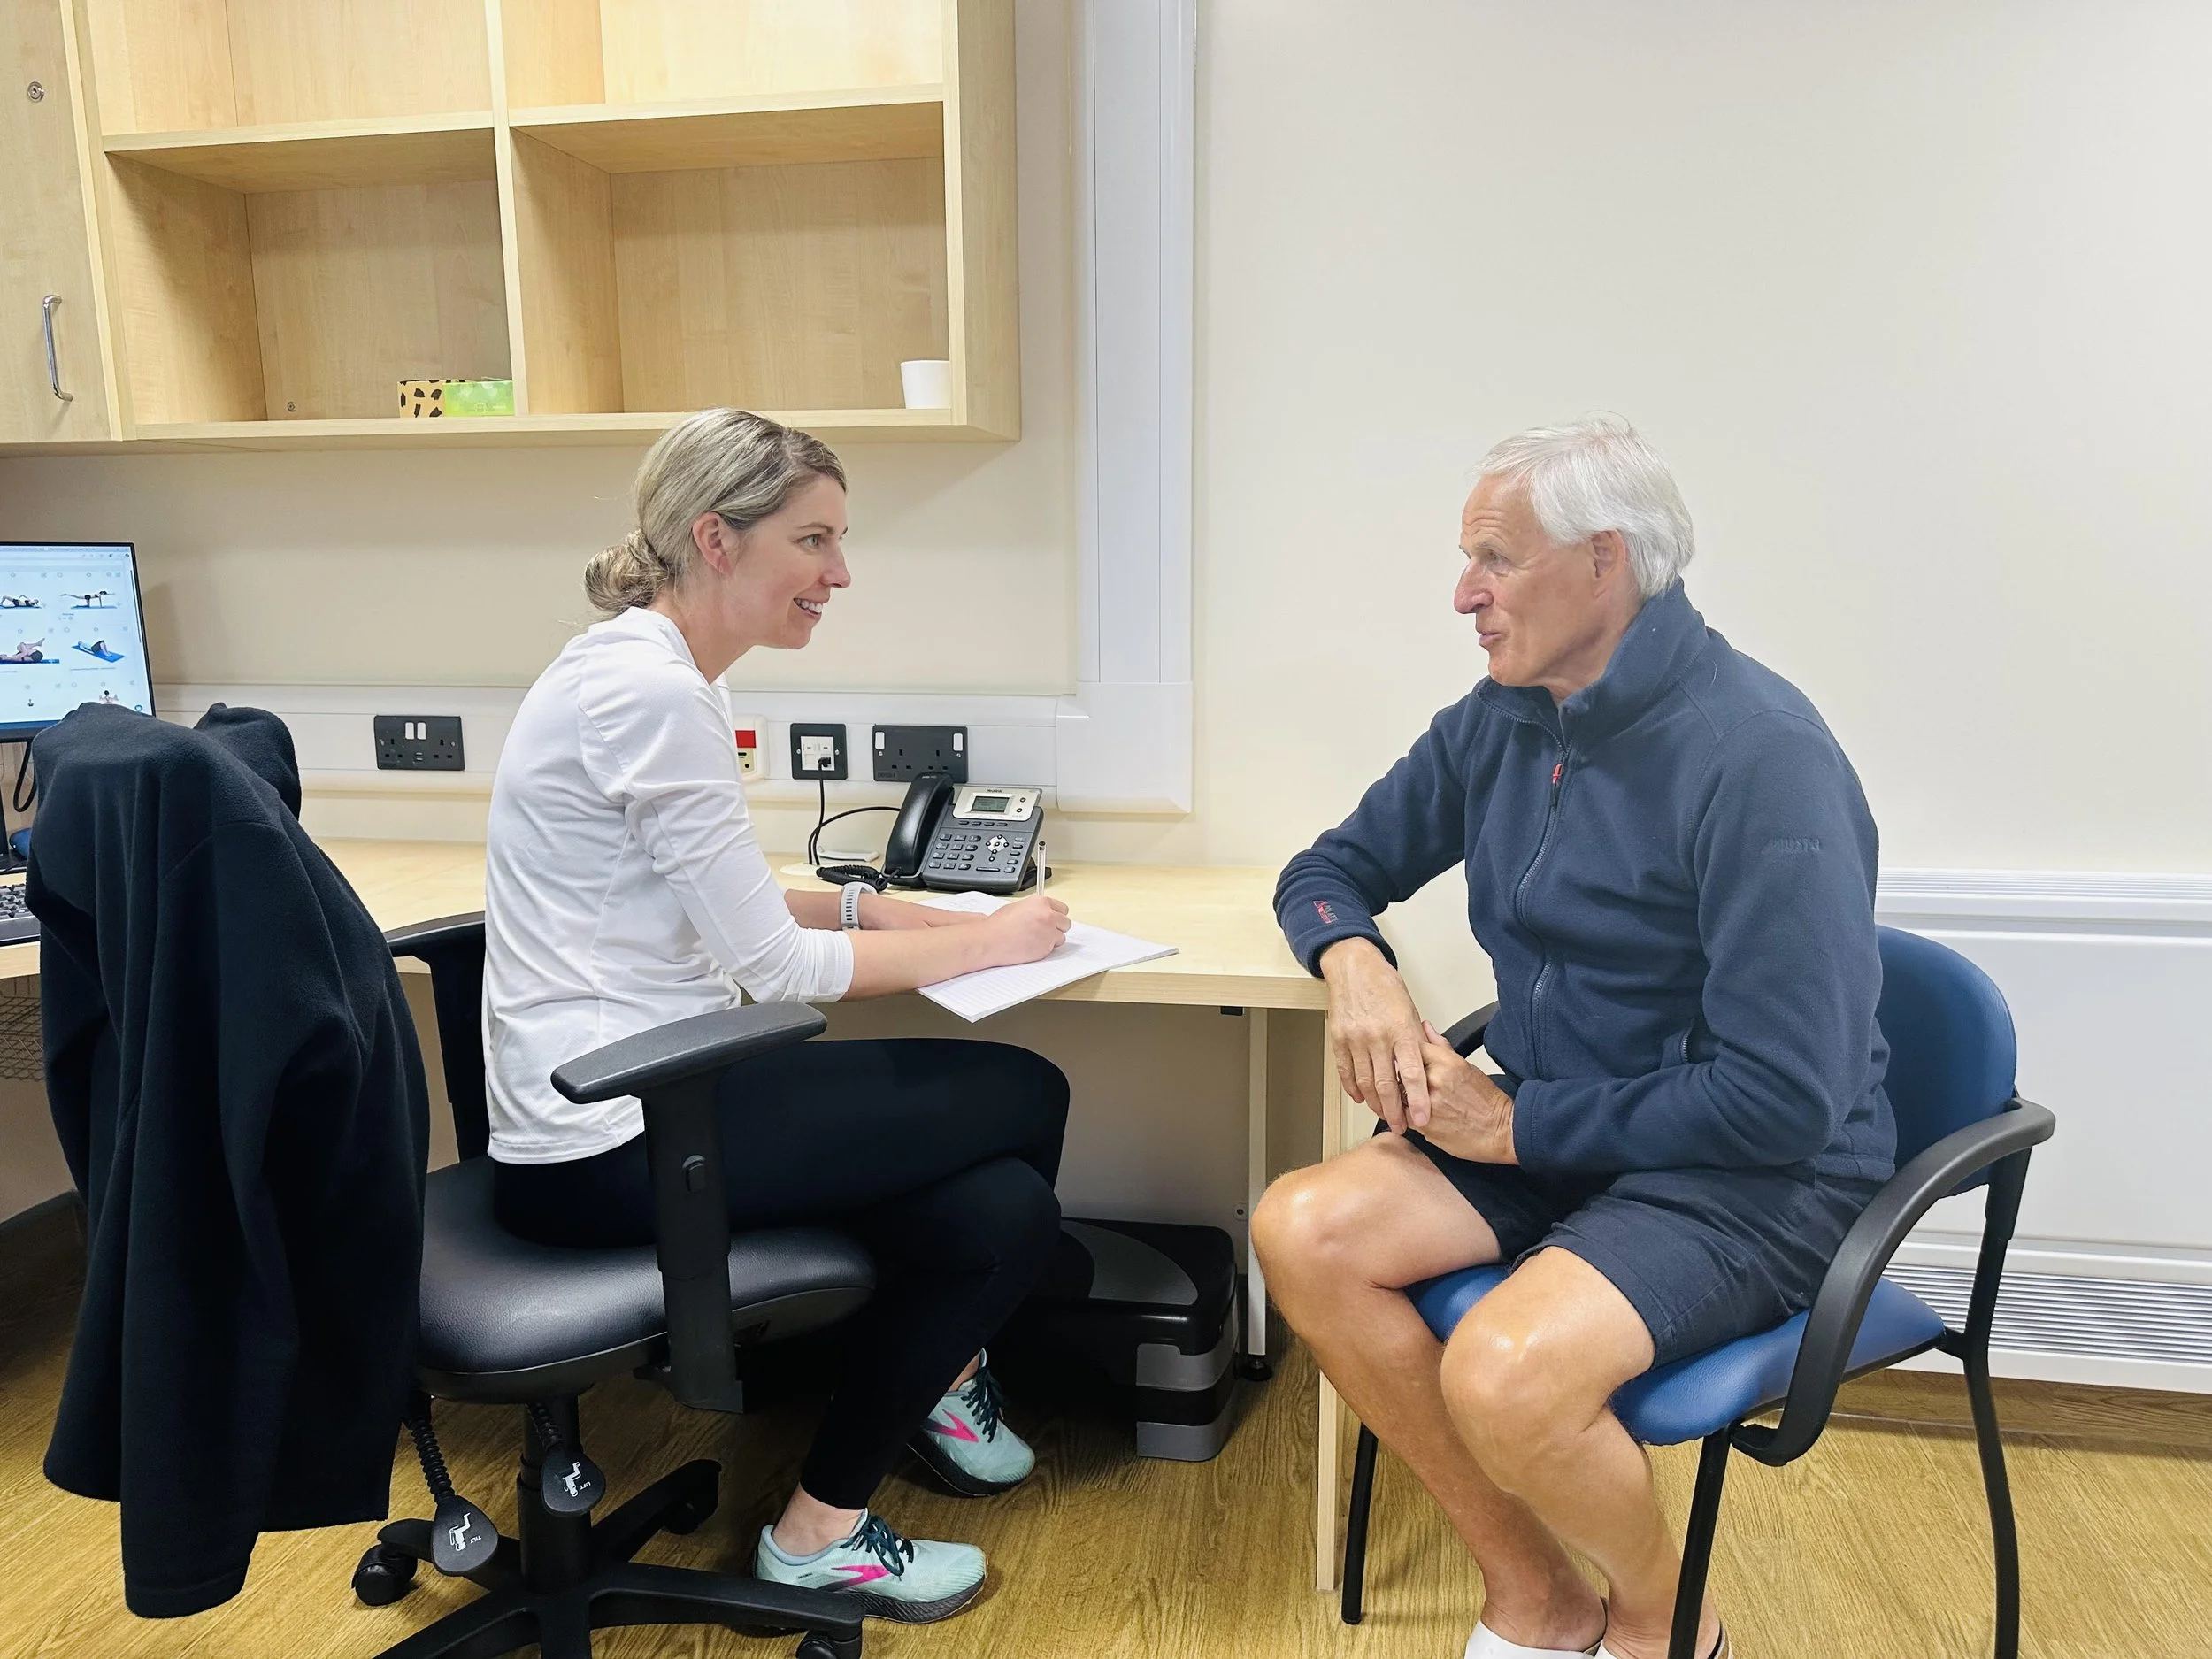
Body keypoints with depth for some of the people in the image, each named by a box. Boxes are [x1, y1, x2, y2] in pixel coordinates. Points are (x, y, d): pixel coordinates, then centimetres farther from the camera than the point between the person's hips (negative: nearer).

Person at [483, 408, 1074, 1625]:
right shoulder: (651, 692, -19)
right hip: (610, 1149, -8)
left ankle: (934, 1369, 31)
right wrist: (984, 941, -7)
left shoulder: (645, 668, 11)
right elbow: (772, 965, -17)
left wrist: (874, 907, 7)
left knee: (1003, 1205, -2)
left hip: (631, 1104, 8)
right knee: (1024, 1099, -2)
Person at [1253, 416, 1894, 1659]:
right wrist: (1355, 960, -9)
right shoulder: (1499, 723, 3)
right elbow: (1334, 867, 15)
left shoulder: (1757, 754, -20)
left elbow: (1784, 1099, -23)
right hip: (1551, 1141, 7)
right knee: (1299, 1231, -15)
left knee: (1502, 1376, -31)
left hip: (1757, 1180, -7)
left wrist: (1517, 1124, -17)